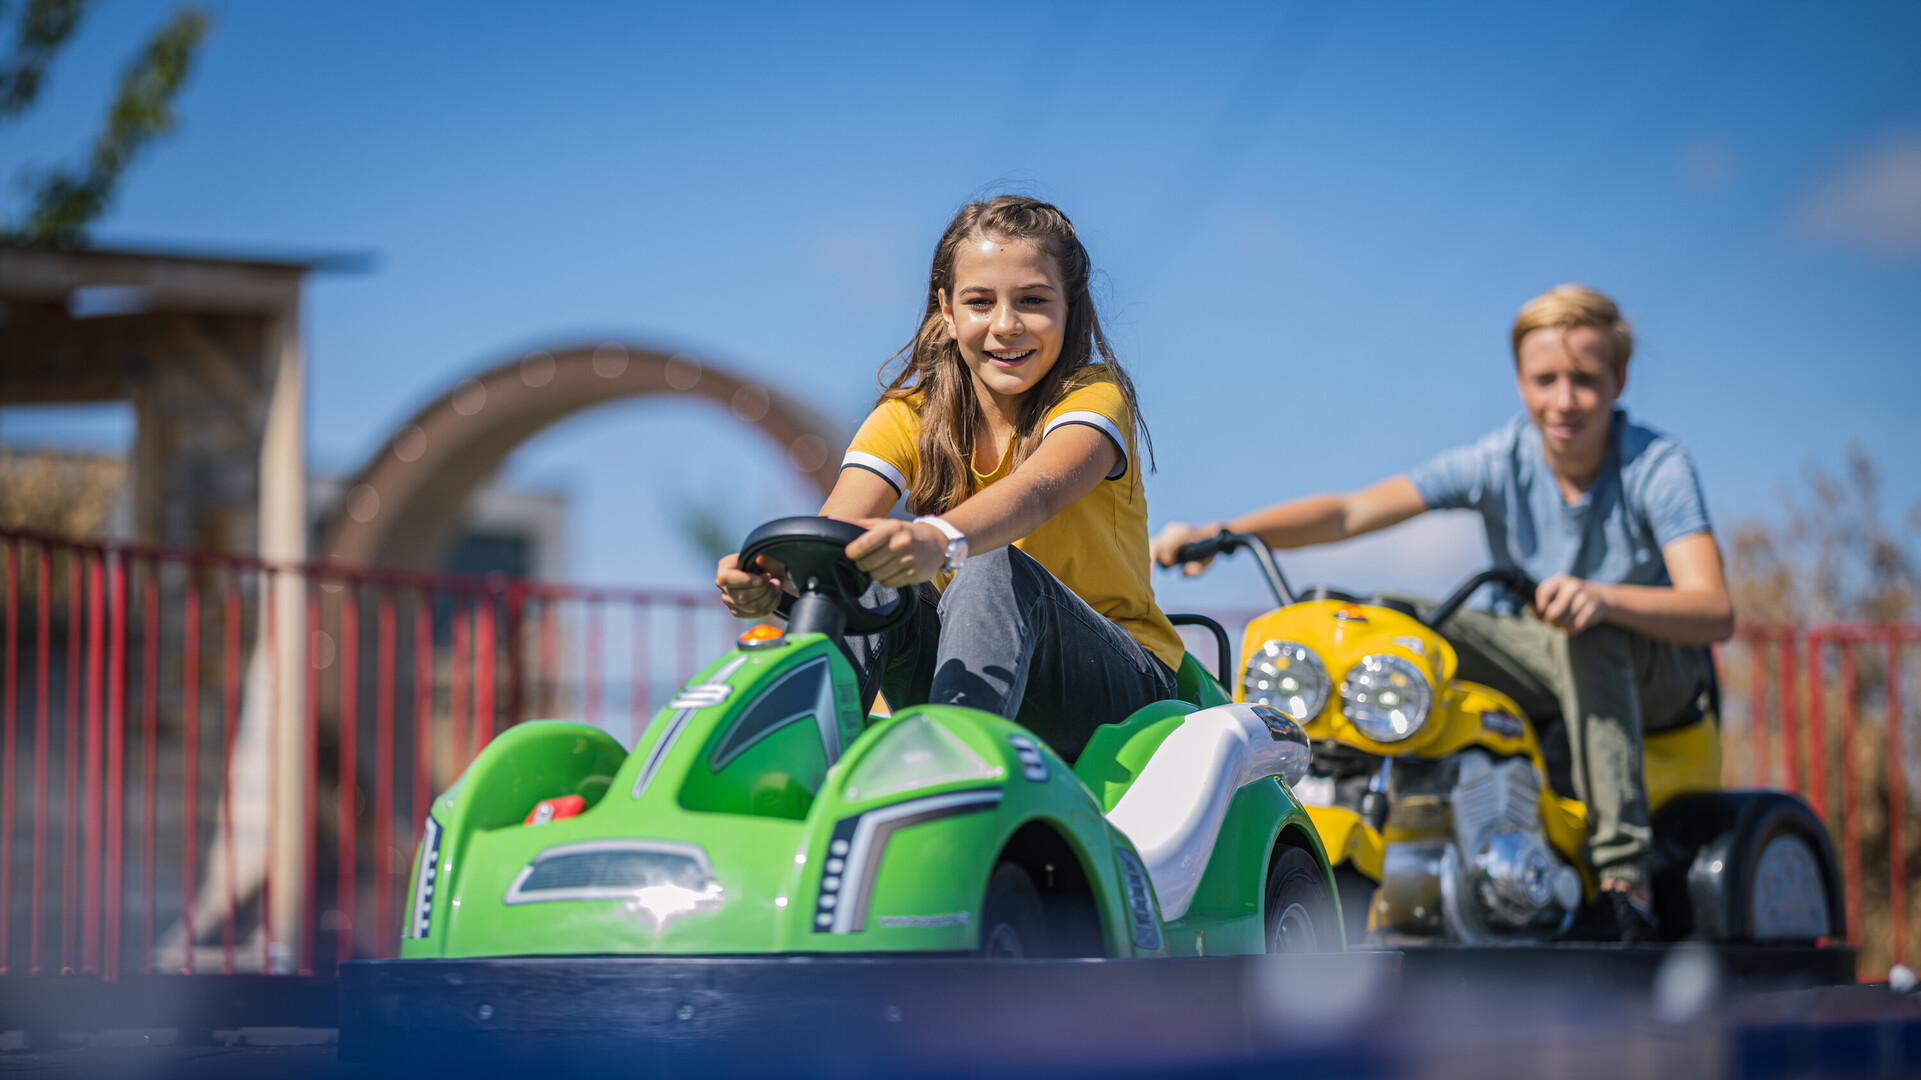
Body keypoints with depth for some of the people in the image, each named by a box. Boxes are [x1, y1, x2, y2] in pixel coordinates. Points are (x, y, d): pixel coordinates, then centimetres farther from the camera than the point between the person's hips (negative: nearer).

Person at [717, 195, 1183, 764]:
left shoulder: (1095, 396, -11)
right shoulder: (909, 419, 1)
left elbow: (1038, 490, -35)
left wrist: (940, 539, -58)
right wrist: (768, 581, -43)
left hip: (1122, 685, -3)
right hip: (967, 674, 3)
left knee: (998, 570, -33)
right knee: (869, 591, -25)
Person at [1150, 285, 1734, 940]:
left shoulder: (1656, 465, -17)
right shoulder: (1500, 461, -8)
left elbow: (1714, 613, -30)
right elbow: (1352, 511, -15)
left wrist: (1601, 597, -50)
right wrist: (1218, 533, -28)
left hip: (1657, 670, -4)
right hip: (1537, 664, 4)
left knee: (1585, 632, -39)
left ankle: (1624, 877, -38)